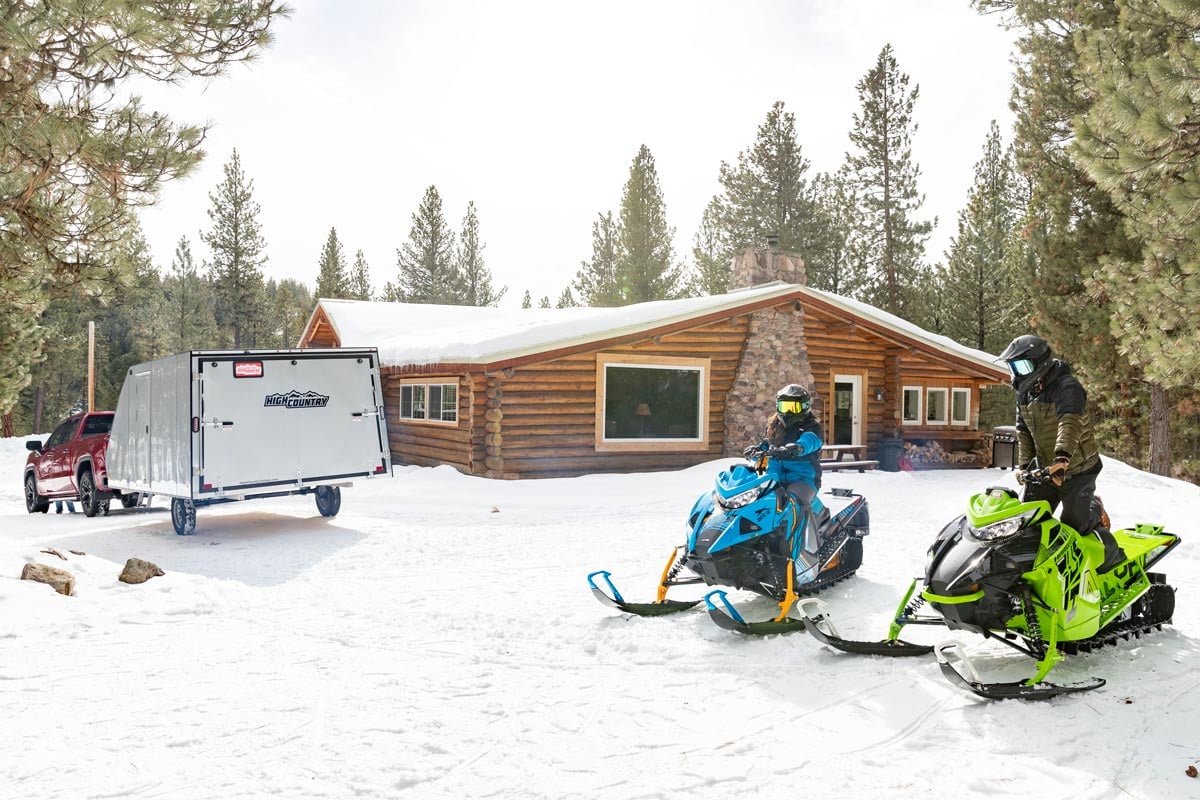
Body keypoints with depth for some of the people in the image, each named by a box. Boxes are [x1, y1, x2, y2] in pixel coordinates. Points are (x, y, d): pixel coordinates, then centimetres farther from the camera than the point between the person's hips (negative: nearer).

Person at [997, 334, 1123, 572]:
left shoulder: (1067, 386, -20)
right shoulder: (1024, 393, 4)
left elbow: (1070, 423, -37)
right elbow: (1023, 433, 11)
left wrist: (1062, 457, -52)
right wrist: (1024, 467, 2)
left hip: (1077, 470, -7)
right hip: (1044, 470, 7)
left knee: (1074, 527, -3)